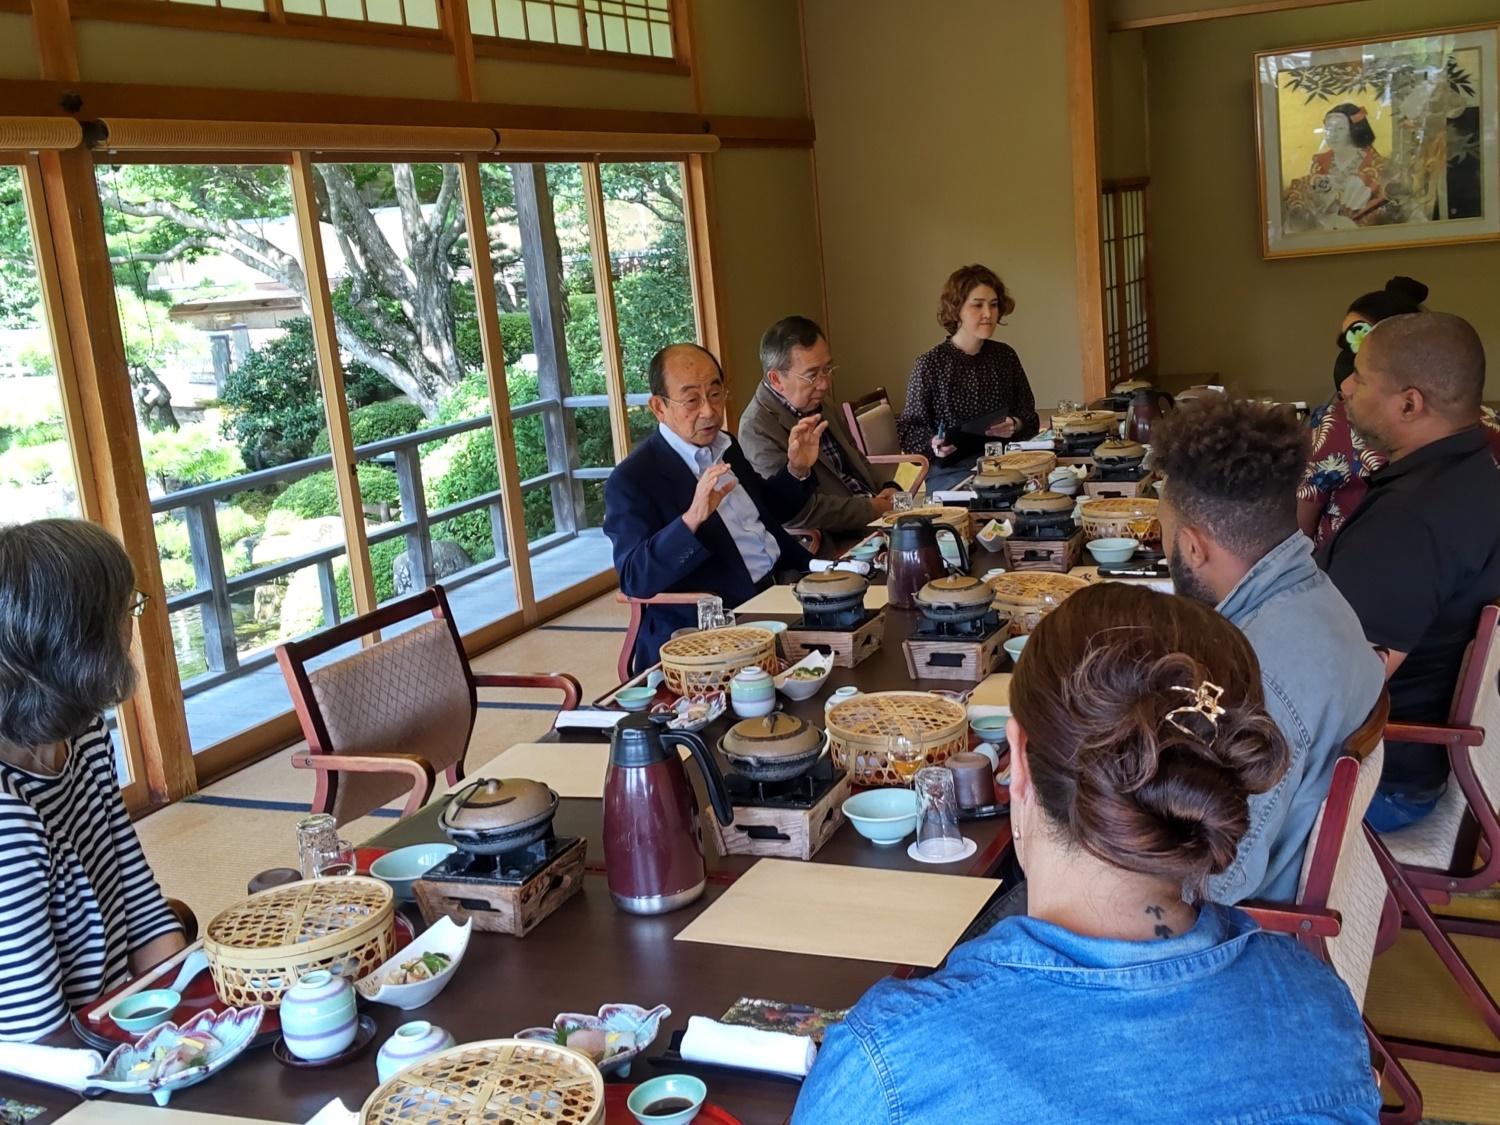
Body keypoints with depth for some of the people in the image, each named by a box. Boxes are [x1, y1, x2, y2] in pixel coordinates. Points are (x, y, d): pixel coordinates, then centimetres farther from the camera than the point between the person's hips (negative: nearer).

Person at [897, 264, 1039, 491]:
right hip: (951, 472, -5)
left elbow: (1030, 419, 16)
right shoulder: (930, 364, -4)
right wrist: (933, 444, -21)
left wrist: (1015, 426, -6)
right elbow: (909, 430, -1)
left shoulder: (1005, 356, 9)